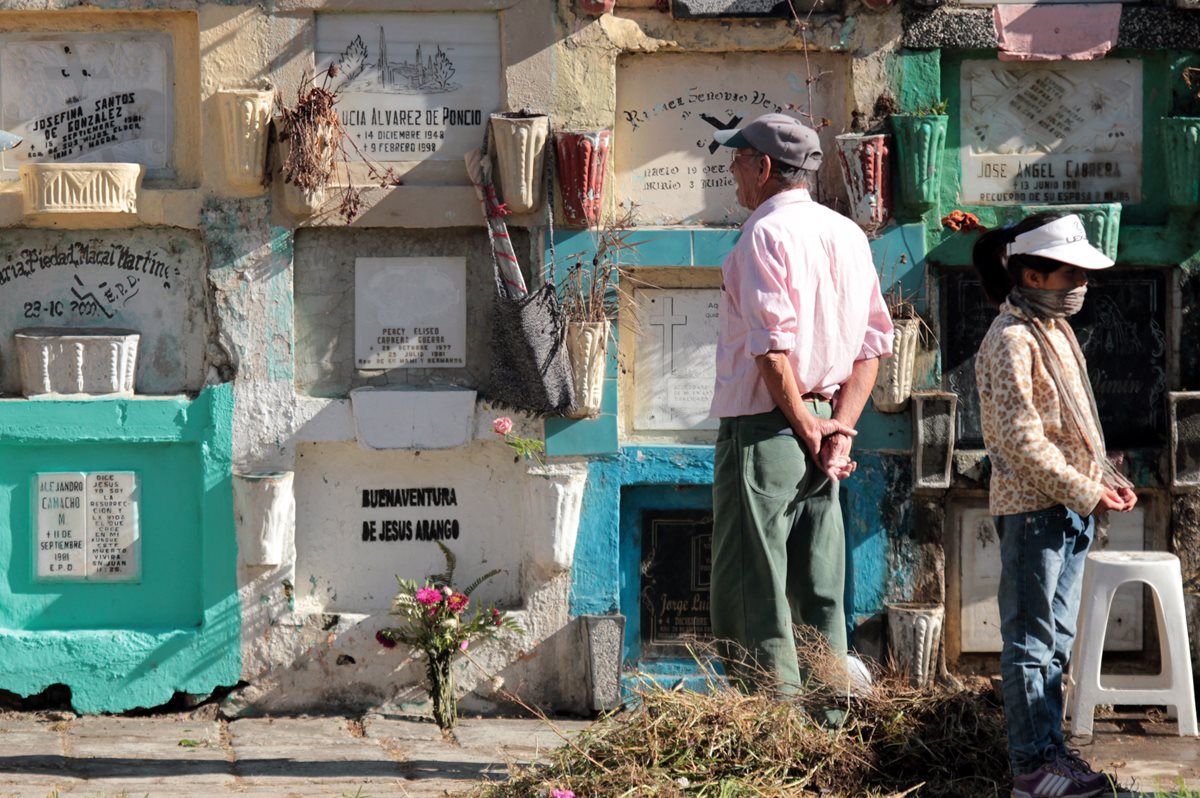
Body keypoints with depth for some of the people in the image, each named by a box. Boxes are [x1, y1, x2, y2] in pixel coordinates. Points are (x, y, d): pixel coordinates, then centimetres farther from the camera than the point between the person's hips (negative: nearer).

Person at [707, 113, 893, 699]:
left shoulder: (765, 234, -11)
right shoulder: (848, 234, 13)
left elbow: (773, 349, -20)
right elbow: (873, 344, 10)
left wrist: (805, 427, -12)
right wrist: (839, 426, 4)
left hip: (763, 429, -8)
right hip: (819, 427, 8)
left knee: (748, 590, -3)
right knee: (819, 591, 12)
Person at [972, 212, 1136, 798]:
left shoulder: (1056, 331, 15)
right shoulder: (1012, 340, -15)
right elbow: (1022, 441, -20)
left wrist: (1108, 480, 9)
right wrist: (1084, 491, -17)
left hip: (1070, 511, 9)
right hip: (1032, 509, -9)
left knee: (1056, 641, 13)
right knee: (1031, 641, -4)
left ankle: (1050, 750, 19)